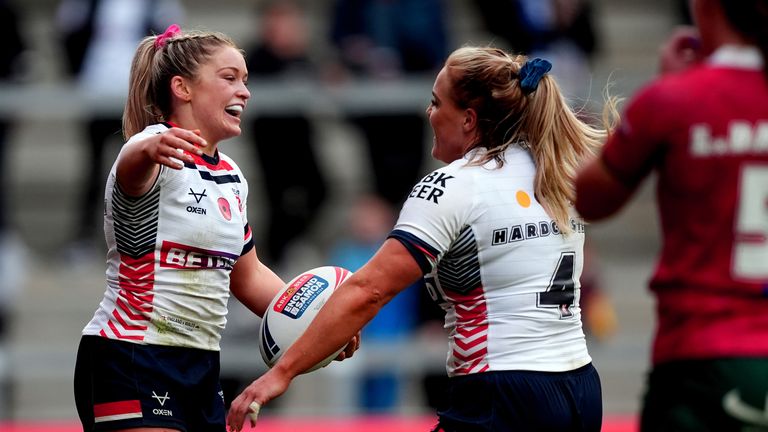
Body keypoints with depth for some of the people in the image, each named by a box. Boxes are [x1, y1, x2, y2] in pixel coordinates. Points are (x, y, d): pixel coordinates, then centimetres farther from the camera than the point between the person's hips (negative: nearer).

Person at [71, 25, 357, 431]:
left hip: (200, 367, 9)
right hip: (129, 365, -9)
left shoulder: (232, 176, 15)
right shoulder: (158, 153, -12)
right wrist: (148, 149, -64)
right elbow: (129, 169, -39)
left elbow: (247, 275, 27)